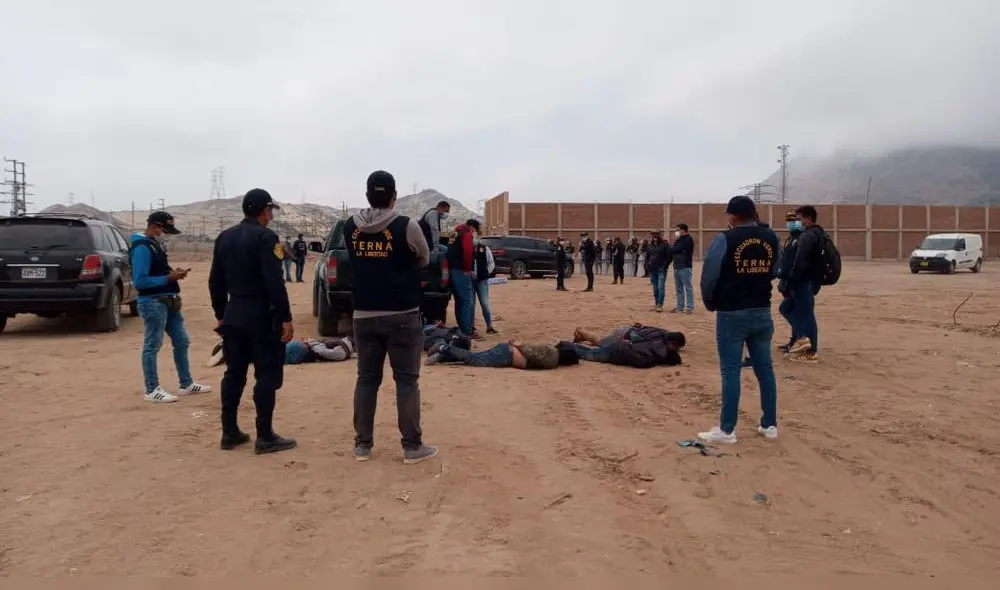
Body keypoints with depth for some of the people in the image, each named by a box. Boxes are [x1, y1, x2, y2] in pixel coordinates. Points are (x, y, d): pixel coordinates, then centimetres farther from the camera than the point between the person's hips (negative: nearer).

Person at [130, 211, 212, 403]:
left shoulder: (155, 245, 14)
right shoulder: (142, 248, -16)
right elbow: (140, 281, -23)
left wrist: (173, 273, 3)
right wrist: (168, 278, -20)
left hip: (168, 302, 10)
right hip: (152, 303, -10)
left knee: (182, 342, 15)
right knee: (152, 346, 0)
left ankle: (186, 384, 25)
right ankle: (152, 390, 9)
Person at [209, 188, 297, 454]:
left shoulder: (224, 237, 11)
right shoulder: (265, 237, -12)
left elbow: (215, 282, 14)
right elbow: (274, 283, -19)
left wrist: (221, 315, 20)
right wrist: (285, 318, -16)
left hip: (233, 315, 8)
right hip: (261, 316, -7)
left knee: (233, 374, 13)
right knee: (267, 375, -1)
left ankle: (229, 433, 19)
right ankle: (265, 437, 2)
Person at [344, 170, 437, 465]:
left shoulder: (350, 227, 1)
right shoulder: (406, 226, -11)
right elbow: (424, 260, 6)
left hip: (364, 315, 4)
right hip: (402, 316, -4)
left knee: (366, 379, 11)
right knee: (407, 380, 3)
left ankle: (362, 445, 16)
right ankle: (412, 446, 8)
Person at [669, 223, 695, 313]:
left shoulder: (688, 239, -7)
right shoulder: (679, 240, 19)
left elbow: (676, 249, -15)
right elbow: (671, 251, 13)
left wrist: (672, 249, 6)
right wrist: (674, 241, 1)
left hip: (685, 267, -9)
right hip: (677, 267, 9)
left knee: (688, 287, -6)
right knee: (679, 288, 11)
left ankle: (690, 307, -6)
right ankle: (680, 306, 16)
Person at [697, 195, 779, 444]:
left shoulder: (725, 239, -11)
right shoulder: (771, 238, 4)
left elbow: (709, 276, -7)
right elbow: (772, 272, 14)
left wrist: (710, 304, 8)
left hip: (732, 313, -5)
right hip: (762, 312, 5)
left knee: (730, 371, -1)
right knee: (765, 369, 11)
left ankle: (727, 430, 3)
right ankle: (770, 425, 18)